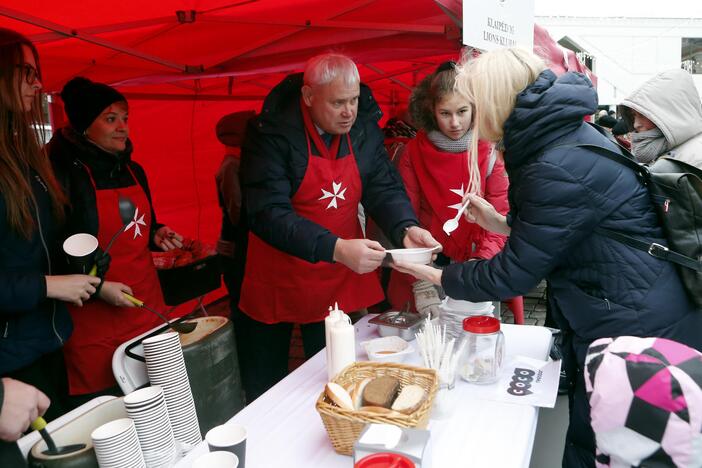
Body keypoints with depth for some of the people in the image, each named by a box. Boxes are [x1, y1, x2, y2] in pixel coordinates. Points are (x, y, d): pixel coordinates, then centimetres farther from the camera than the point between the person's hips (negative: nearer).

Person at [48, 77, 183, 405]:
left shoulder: (133, 170, 11)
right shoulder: (62, 172, -12)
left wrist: (157, 236, 3)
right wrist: (96, 287, -18)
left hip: (147, 307, 7)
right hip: (94, 320, -6)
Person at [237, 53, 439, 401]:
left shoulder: (364, 127, -4)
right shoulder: (271, 133, -20)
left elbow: (384, 187, -4)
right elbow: (269, 214, -26)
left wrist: (406, 228, -25)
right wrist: (336, 249, -37)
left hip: (340, 282, 4)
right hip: (275, 283, -3)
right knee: (264, 394, 15)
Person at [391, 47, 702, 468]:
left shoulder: (560, 168, -26)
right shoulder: (567, 135, 5)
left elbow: (515, 273, -18)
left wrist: (442, 278, -4)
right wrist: (503, 223, 11)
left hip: (634, 329, -9)